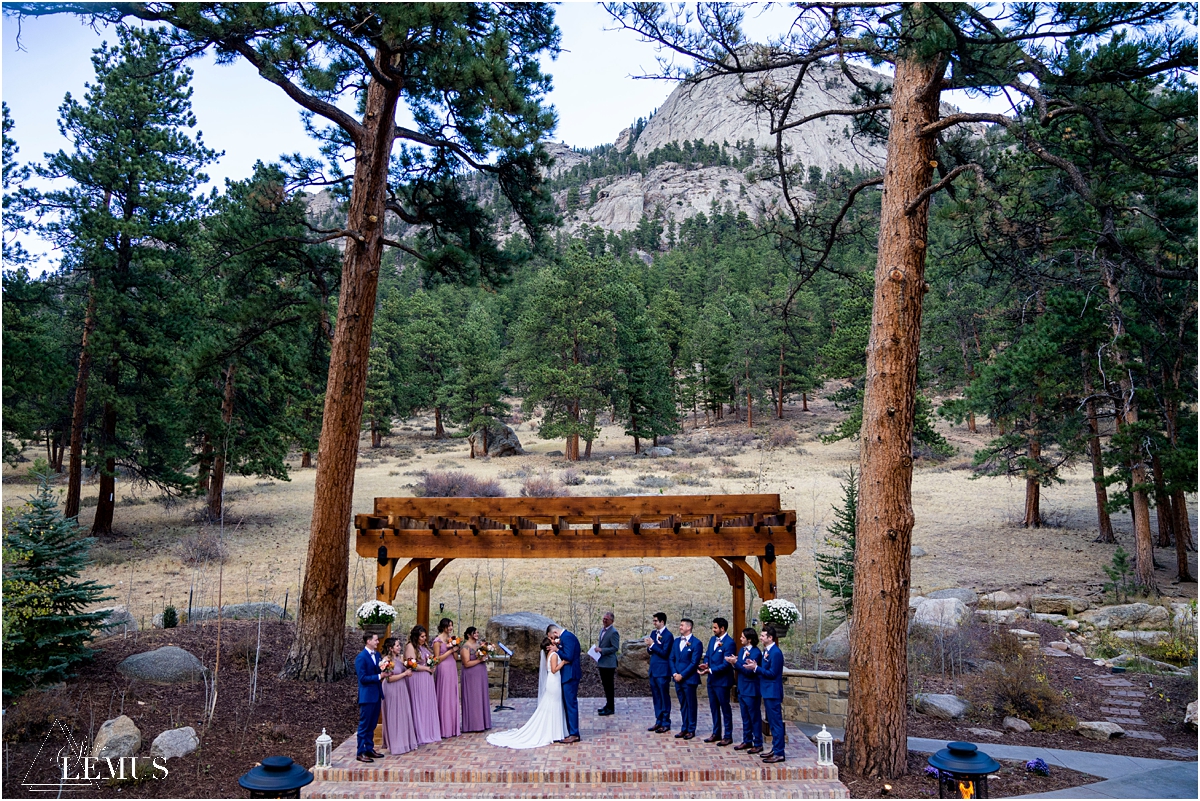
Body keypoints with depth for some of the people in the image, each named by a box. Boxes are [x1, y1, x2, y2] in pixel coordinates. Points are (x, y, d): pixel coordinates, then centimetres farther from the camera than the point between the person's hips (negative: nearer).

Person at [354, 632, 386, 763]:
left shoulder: (377, 655, 9)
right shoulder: (361, 658, -15)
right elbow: (363, 678, -18)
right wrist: (379, 676, -20)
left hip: (376, 695, 8)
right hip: (367, 696, -7)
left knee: (372, 725, 15)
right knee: (364, 725, 1)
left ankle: (369, 749, 26)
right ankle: (361, 753, 8)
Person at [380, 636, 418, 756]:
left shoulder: (399, 657, 5)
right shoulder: (387, 660, -16)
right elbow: (389, 678, -20)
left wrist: (408, 670, -4)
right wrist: (405, 673, -14)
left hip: (401, 690, 7)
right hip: (392, 691, -7)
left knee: (404, 715, 11)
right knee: (394, 717, 3)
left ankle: (405, 741, 21)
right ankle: (396, 744, 14)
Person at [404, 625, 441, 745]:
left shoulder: (424, 646, 14)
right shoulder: (410, 647, -11)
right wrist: (427, 668, -10)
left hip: (428, 679, 8)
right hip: (417, 680, -8)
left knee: (429, 705, 9)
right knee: (419, 706, -2)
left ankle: (429, 733, 17)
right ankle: (420, 735, 5)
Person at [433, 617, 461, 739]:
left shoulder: (451, 639, 12)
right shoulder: (438, 640, -7)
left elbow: (456, 657, 11)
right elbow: (437, 659, -11)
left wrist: (455, 648, -4)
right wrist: (450, 650, -11)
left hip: (452, 669, 7)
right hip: (443, 670, -7)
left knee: (453, 696, 9)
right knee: (444, 697, -2)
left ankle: (452, 726, 17)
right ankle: (444, 729, 4)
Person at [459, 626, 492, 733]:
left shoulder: (479, 643, 11)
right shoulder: (465, 647, -11)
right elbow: (466, 663, -17)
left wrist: (485, 657, 0)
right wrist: (479, 660, -17)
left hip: (481, 675, 7)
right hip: (471, 676, -7)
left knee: (482, 697, 10)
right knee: (473, 699, -2)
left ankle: (482, 723, 17)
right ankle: (474, 724, 5)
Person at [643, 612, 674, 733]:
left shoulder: (668, 635, -13)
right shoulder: (654, 633, 12)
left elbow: (664, 653, -19)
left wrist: (652, 644, -18)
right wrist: (649, 646, -7)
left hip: (662, 672, -8)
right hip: (653, 670, 8)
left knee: (664, 698, 1)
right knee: (656, 697, 13)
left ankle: (666, 723, 8)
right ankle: (658, 721, 21)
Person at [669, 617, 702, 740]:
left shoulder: (696, 643, -10)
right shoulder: (677, 641, 10)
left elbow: (694, 663, -14)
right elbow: (672, 659, 12)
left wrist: (682, 675, -14)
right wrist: (674, 673, -2)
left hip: (689, 679, -6)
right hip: (678, 679, 6)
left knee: (691, 705, 4)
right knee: (682, 705, 13)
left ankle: (691, 730, 14)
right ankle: (684, 728, 21)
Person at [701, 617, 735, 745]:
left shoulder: (729, 642, -18)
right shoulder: (712, 639, 8)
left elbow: (726, 664, -21)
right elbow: (707, 655, 15)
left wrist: (710, 670, -23)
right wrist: (705, 664, -6)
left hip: (722, 681, -8)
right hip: (711, 680, 8)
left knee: (725, 708, 3)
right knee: (714, 708, 16)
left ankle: (728, 736, 13)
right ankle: (716, 733, 28)